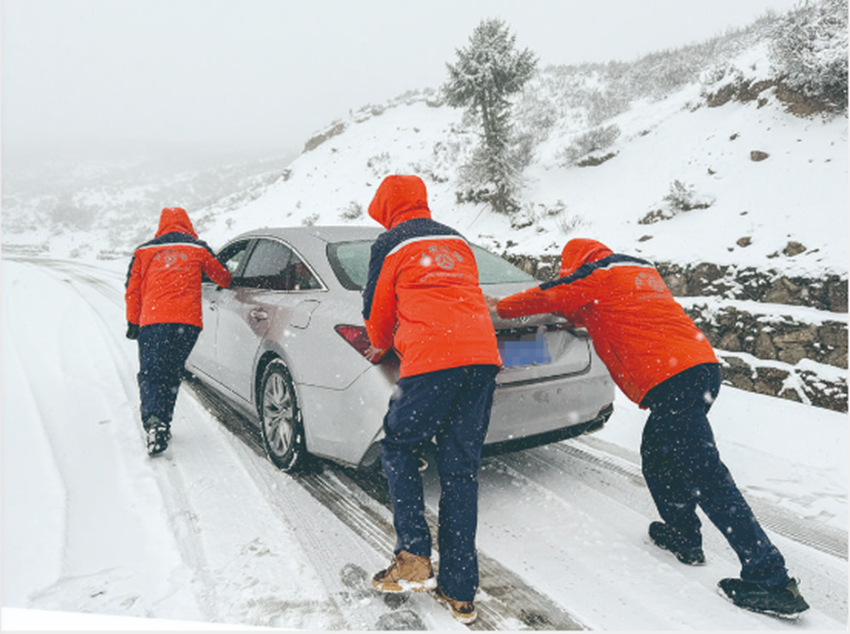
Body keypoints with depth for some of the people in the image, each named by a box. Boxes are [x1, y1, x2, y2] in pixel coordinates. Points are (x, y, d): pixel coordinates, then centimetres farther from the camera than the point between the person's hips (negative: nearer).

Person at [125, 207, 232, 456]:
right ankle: (163, 425, 14)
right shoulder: (198, 249, 13)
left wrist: (132, 322, 18)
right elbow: (223, 276, 25)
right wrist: (228, 283, 48)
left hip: (152, 322, 0)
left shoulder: (144, 252, 15)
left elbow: (132, 290, 13)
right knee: (171, 373, 13)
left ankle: (153, 420, -20)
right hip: (188, 322, 1)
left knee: (150, 374, 2)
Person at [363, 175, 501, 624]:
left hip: (432, 360, -6)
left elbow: (378, 311, 15)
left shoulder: (390, 244, 9)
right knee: (461, 470, 8)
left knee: (397, 449, 14)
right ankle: (460, 592, 13)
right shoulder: (456, 240, 26)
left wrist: (381, 346, 37)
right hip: (482, 354, 6)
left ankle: (414, 559, 7)